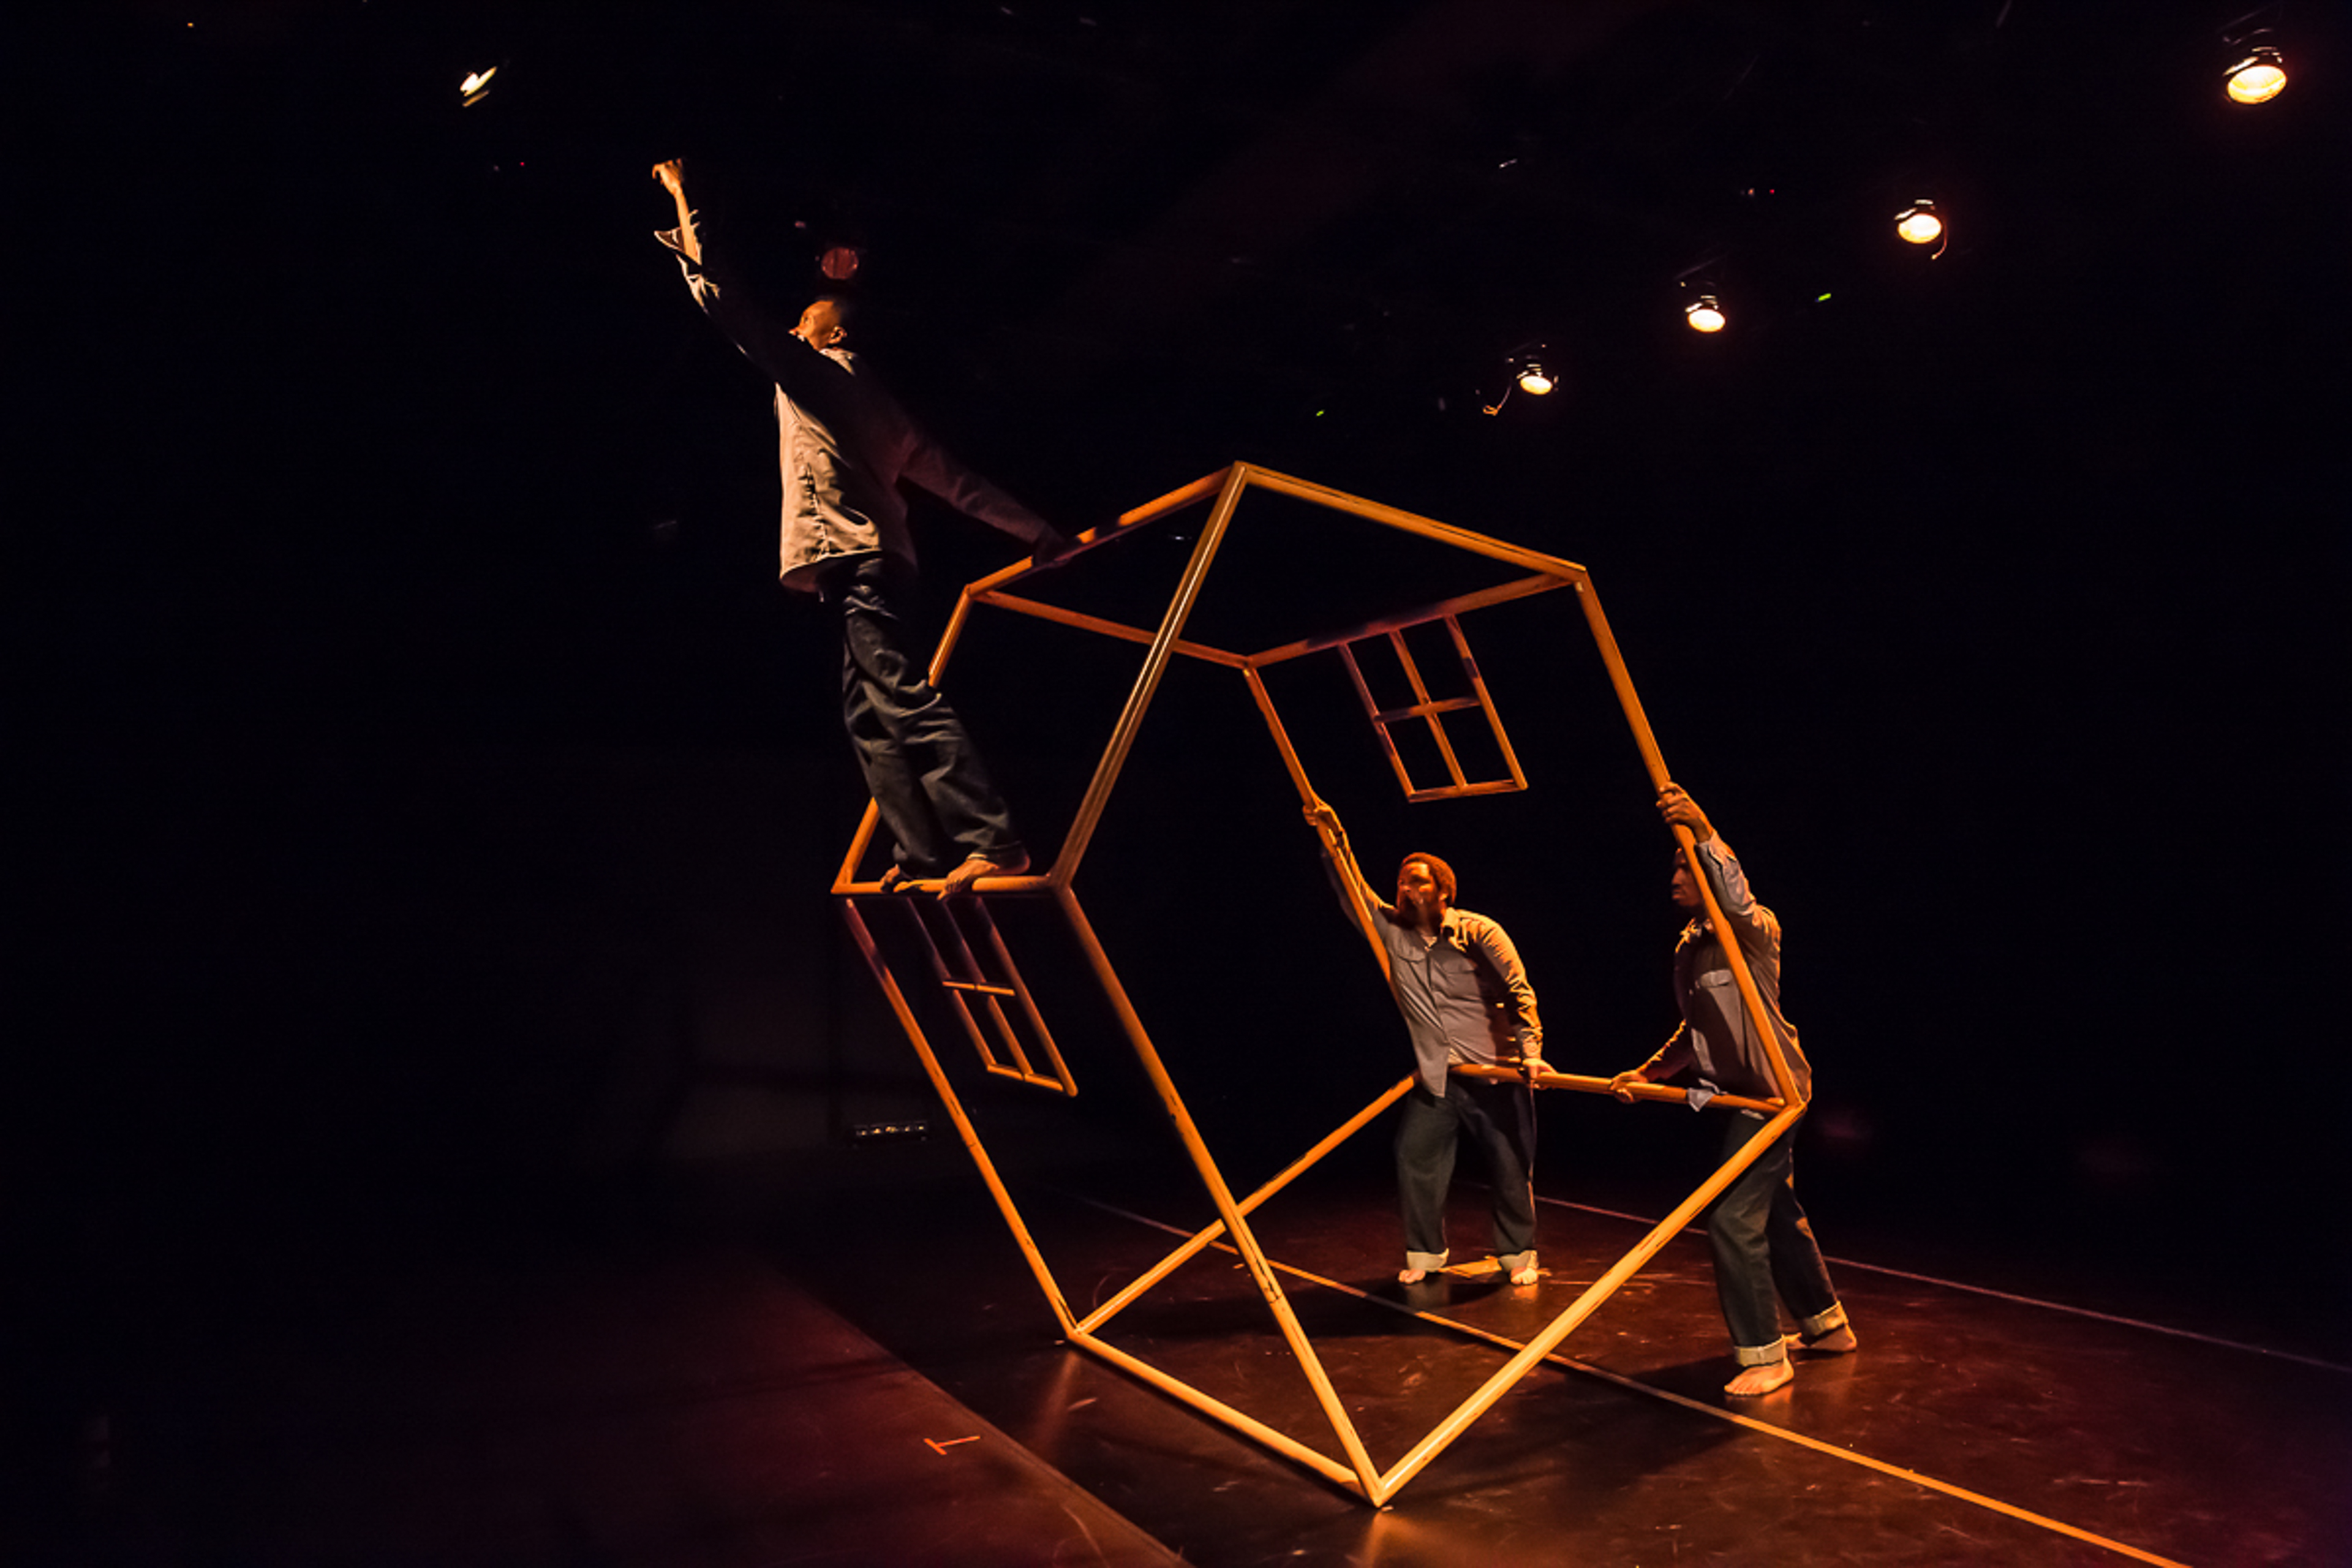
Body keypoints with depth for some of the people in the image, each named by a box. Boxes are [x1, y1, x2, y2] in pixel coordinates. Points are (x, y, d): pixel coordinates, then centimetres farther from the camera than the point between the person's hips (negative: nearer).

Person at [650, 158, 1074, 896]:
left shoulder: (813, 369, 6)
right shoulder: (875, 403, 28)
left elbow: (726, 298, 4)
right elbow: (953, 477, 25)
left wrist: (682, 199, 14)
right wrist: (1034, 531, 25)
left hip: (850, 556, -9)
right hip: (876, 559, 9)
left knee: (904, 700, -18)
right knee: (871, 714, 8)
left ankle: (994, 841, -27)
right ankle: (923, 852, 1)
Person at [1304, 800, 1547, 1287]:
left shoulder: (1479, 932, -8)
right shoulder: (1392, 930, 3)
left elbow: (1519, 992, -9)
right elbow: (1353, 888, 1)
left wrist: (1530, 1050, -18)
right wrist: (1334, 839, -10)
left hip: (1494, 1074, -3)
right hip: (1435, 1077, 4)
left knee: (1510, 1167, 4)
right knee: (1415, 1160, 0)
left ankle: (1518, 1255, 21)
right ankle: (1424, 1254, 17)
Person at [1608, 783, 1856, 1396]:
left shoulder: (1753, 931, -13)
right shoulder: (1689, 947, 13)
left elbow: (1740, 902, -40)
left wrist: (1705, 832, -54)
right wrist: (1646, 1073, 10)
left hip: (1770, 1091, -9)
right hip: (1739, 1093, 9)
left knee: (1733, 1219, -12)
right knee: (1776, 1212, 19)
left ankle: (1764, 1356, 1)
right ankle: (1827, 1326, 37)